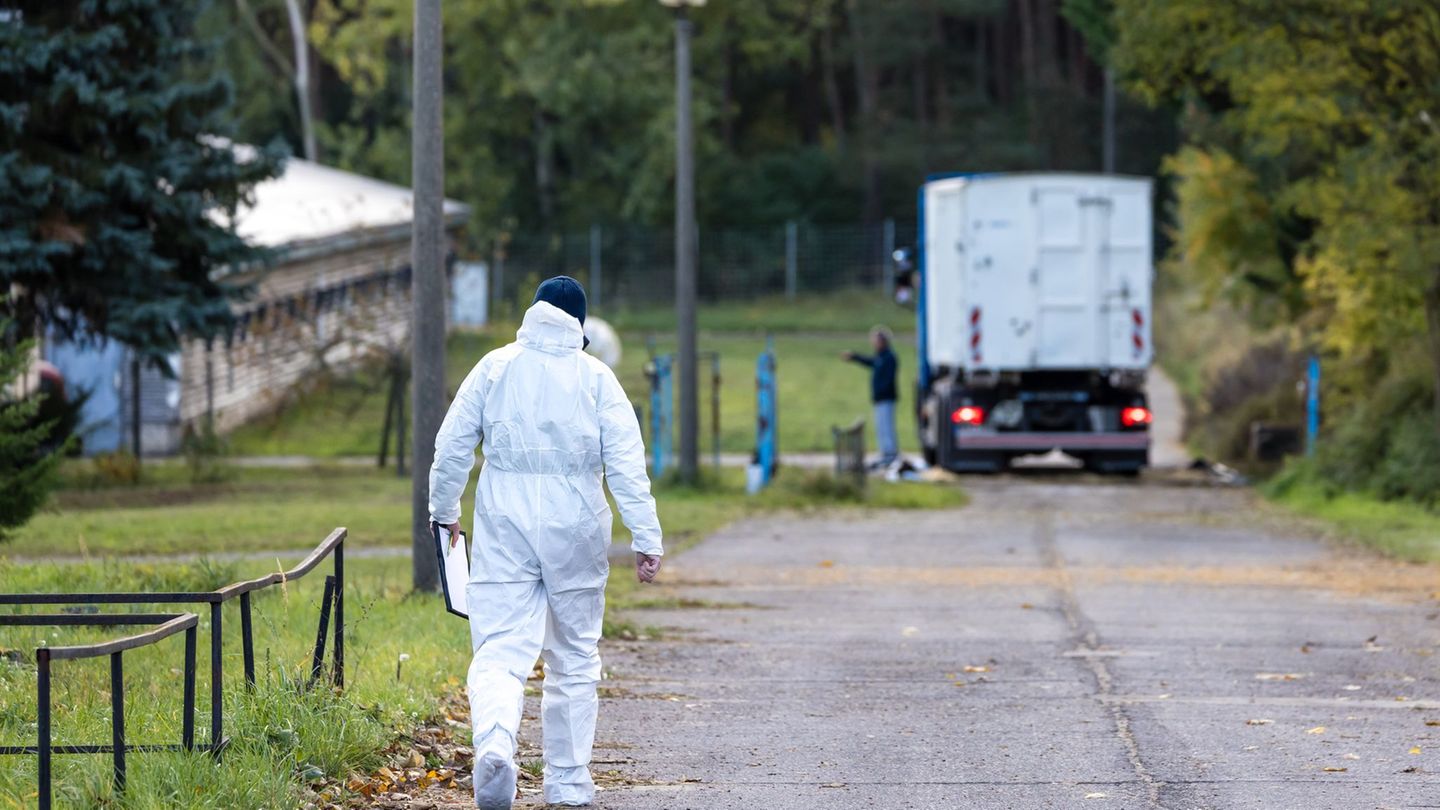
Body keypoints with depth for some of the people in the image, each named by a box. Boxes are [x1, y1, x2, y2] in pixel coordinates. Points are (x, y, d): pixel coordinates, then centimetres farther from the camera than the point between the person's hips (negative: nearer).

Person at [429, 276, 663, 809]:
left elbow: (452, 445, 4)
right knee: (574, 659, 14)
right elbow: (627, 464, -5)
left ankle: (494, 744, -34)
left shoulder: (494, 368, 2)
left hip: (503, 531, 0)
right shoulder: (595, 378, 0)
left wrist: (444, 511, 19)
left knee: (499, 653, -6)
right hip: (574, 533, 0)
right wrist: (647, 540, -3)